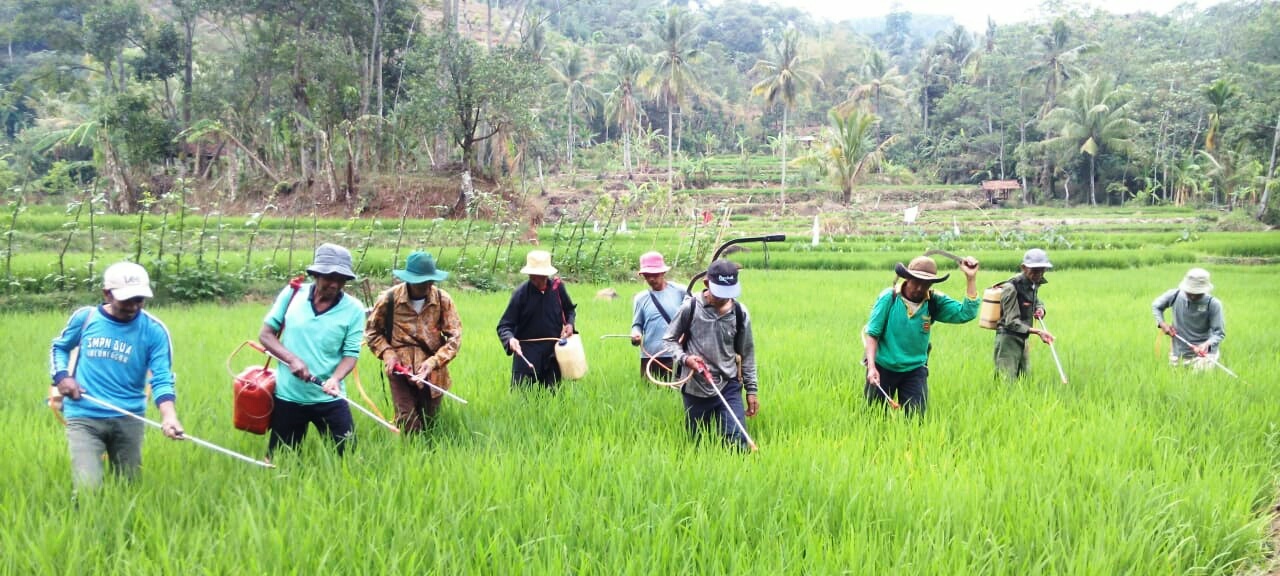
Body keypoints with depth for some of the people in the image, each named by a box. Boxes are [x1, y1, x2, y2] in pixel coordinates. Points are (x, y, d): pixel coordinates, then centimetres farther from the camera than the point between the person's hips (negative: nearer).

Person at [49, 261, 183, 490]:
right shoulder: (85, 317, -1)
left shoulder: (154, 330, -6)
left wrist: (169, 417, -28)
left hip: (129, 419, 1)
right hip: (84, 417, -1)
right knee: (88, 489, -14)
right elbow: (59, 347, 18)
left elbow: (162, 378, -10)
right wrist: (61, 376, -2)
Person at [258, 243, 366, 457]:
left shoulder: (354, 308, -7)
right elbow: (266, 334, 0)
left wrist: (335, 378, -28)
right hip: (288, 396, 1)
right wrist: (292, 359, -16)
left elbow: (351, 353, -7)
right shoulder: (291, 294, -4)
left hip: (329, 399, -1)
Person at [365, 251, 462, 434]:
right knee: (408, 426, -9)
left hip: (432, 373, 2)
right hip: (400, 370, -2)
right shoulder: (389, 299, -6)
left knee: (429, 424, 12)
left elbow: (454, 336, -3)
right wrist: (387, 353, -8)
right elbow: (372, 332, 8)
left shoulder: (443, 300, -4)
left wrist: (433, 362, -15)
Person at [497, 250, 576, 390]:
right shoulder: (521, 293, -11)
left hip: (553, 350, 3)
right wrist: (510, 339, -31)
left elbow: (570, 309, 17)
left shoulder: (557, 287, -3)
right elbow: (504, 325, -10)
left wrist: (570, 323, -4)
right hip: (527, 352, -3)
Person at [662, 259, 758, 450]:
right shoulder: (689, 308, -7)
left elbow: (747, 354, 8)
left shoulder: (739, 313, -1)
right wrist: (684, 358, -15)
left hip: (729, 387, 1)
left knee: (738, 441, -10)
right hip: (694, 389, -1)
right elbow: (668, 340, 4)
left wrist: (752, 389, 7)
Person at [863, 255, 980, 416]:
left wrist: (970, 279, -22)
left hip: (915, 370, 2)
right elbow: (872, 333, -10)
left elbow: (966, 313, -16)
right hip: (883, 367, -2)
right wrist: (871, 366, -18)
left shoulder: (935, 302, -6)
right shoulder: (889, 297, -12)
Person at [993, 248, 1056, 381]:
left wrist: (1040, 308, 2)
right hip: (1008, 338, -8)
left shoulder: (1034, 284, 5)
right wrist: (1037, 331, -31)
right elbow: (1011, 322, -21)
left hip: (1022, 339, 9)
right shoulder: (1011, 287, -19)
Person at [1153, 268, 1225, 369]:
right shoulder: (1175, 295, -10)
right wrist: (1162, 323, -6)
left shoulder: (1213, 304, -18)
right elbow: (1156, 306, 9)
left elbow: (1219, 333, -16)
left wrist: (1207, 344, -35)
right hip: (1178, 353, 3)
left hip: (1203, 353, -3)